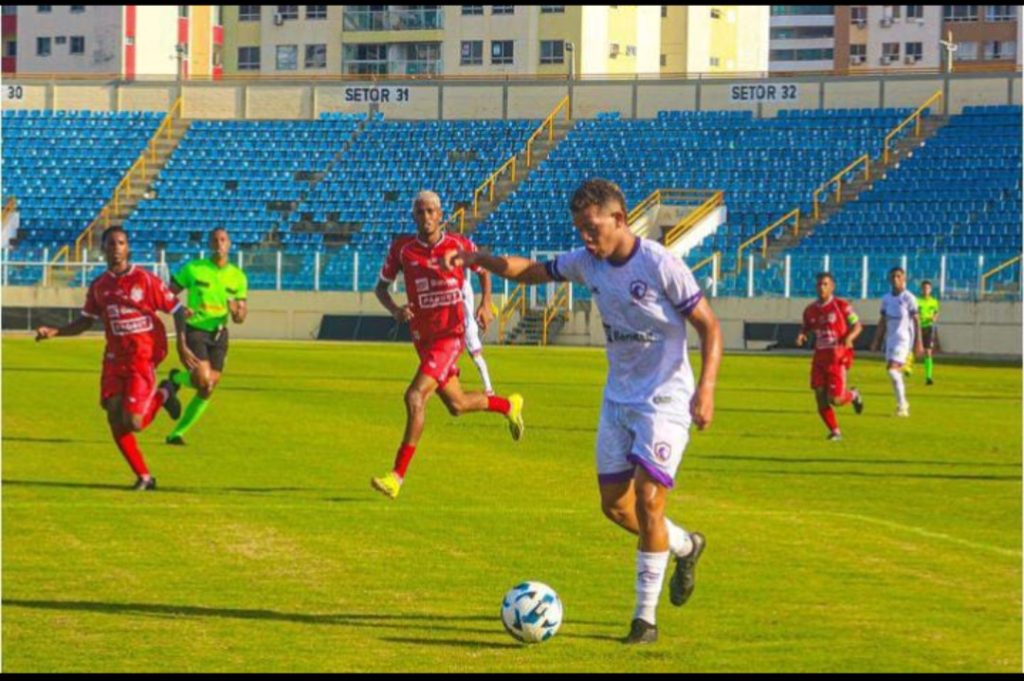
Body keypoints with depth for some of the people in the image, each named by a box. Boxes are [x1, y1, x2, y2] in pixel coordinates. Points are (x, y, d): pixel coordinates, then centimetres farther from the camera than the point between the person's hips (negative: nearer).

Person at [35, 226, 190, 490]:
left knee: (132, 424, -13)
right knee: (114, 417, -4)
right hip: (114, 358, 5)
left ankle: (162, 395, 19)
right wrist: (54, 332, 3)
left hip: (143, 358, -5)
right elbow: (84, 322, 17)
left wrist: (182, 347, -12)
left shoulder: (145, 280, -8)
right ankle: (144, 477, 12)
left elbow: (177, 310, -4)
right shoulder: (99, 286, 6)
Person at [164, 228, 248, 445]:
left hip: (218, 333, 4)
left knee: (207, 391, 2)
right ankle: (176, 378, 12)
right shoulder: (193, 268, -4)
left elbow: (240, 317, 8)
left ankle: (177, 433, 16)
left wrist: (236, 311, -17)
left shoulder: (238, 277, 5)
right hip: (195, 330, -4)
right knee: (204, 381, -23)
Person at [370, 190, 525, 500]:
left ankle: (397, 476, -19)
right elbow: (381, 287, 5)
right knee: (457, 405, 17)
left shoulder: (459, 244, -7)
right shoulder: (402, 248, -4)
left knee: (415, 396, -21)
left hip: (451, 336, -5)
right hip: (423, 337, 5)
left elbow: (483, 270, 13)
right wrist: (395, 310, -15)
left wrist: (485, 305, -2)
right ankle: (509, 406, 49)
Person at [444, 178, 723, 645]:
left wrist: (706, 388, -26)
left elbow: (709, 327, -14)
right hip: (618, 397, 7)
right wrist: (479, 258, -6)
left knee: (647, 500, -15)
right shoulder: (587, 262, -1)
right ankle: (685, 545, 37)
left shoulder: (660, 265, -19)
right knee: (615, 505, 8)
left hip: (664, 400, -7)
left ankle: (645, 617, -5)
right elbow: (531, 271, 11)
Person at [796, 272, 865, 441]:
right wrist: (801, 335, -1)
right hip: (820, 356, 5)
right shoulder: (810, 310, 8)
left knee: (835, 399, -11)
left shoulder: (842, 306, -6)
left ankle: (853, 395, 24)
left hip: (837, 357, -5)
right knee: (821, 398, -1)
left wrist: (849, 337, -22)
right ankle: (835, 431, 15)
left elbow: (857, 325, -2)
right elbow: (806, 327, 23)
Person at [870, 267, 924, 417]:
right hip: (890, 338, 6)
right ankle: (903, 405, 22)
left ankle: (901, 404, -10)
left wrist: (918, 343, -12)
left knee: (892, 369, -18)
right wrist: (876, 341, 13)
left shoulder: (909, 298, -7)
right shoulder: (886, 299, 10)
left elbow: (916, 320, -8)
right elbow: (882, 321, 16)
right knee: (896, 372, 9)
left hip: (904, 338, -6)